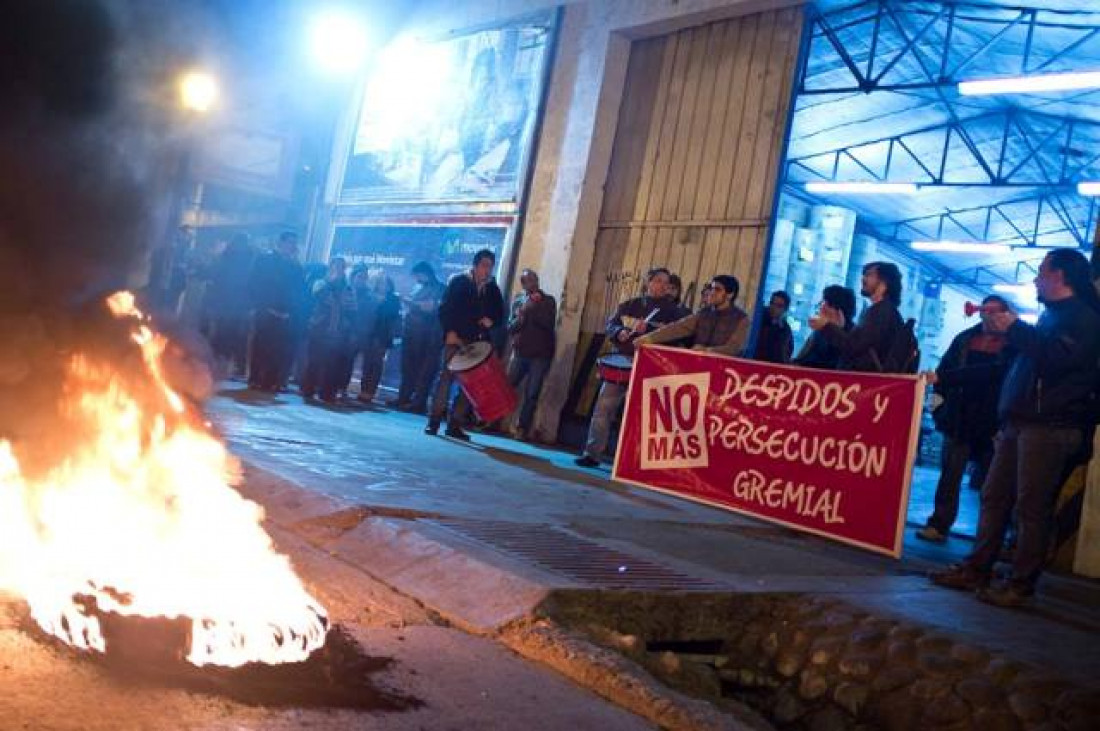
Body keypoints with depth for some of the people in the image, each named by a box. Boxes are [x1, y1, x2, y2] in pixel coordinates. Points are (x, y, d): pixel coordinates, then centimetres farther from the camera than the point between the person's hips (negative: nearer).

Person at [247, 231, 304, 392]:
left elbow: (301, 291, 7)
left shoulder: (295, 267, 14)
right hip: (265, 314, -3)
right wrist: (262, 307, -10)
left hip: (284, 317, 3)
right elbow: (254, 285, -1)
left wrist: (290, 311, -6)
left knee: (282, 351, -4)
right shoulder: (265, 260, 5)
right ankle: (255, 380, 5)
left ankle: (272, 382, 2)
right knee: (261, 347, -2)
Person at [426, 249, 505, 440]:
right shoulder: (458, 281, 4)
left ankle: (455, 424, 2)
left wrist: (490, 320, -5)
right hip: (456, 338, -3)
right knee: (446, 375, -11)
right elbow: (444, 308, -1)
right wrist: (450, 331, -13)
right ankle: (434, 421, -6)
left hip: (478, 343, 3)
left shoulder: (493, 290, 14)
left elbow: (500, 314, 18)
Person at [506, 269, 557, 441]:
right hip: (520, 352, 3)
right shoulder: (518, 300, 9)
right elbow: (510, 327, 3)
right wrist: (521, 316, -14)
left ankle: (522, 428, 3)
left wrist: (534, 308, -19)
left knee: (531, 394, -4)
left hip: (540, 355, -2)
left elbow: (549, 324, -13)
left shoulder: (548, 301, 2)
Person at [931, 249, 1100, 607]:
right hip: (1021, 422, 10)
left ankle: (1021, 584, -2)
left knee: (1031, 507, -8)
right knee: (994, 497, 8)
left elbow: (1059, 357, -21)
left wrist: (1015, 329, -12)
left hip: (1050, 426, -9)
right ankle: (976, 570, 13)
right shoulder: (1053, 314, 26)